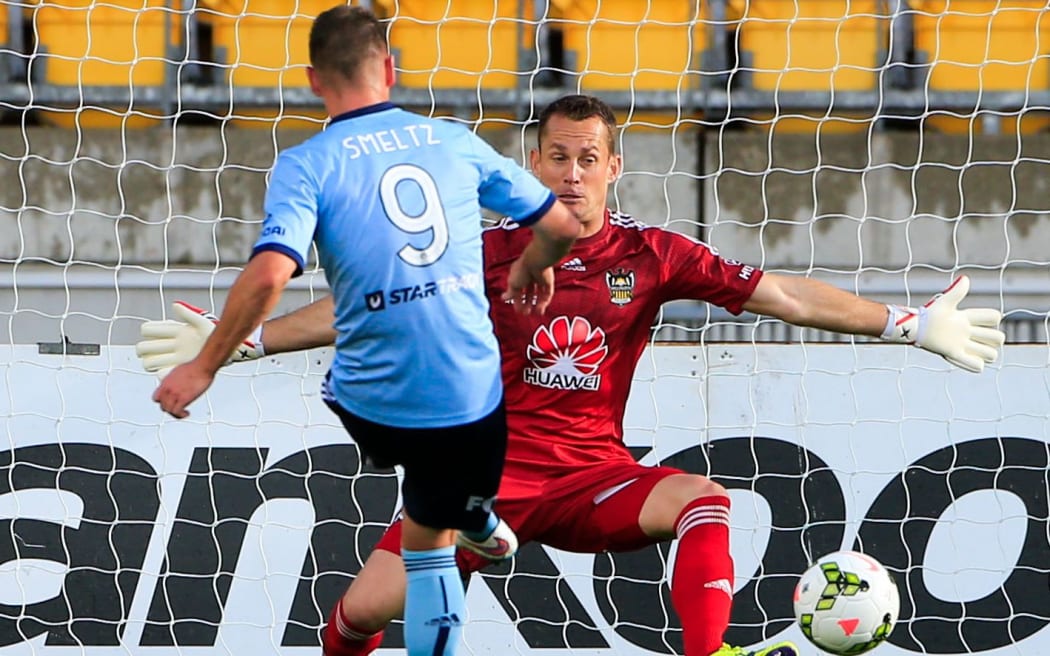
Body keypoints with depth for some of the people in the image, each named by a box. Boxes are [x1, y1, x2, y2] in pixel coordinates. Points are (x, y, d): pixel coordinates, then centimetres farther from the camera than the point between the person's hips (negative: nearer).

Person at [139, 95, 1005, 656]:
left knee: (702, 500, -31)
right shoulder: (492, 253, 3)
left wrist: (910, 325, -3)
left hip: (593, 477, 0)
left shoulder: (651, 256, 3)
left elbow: (784, 296, 2)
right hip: (492, 470, 0)